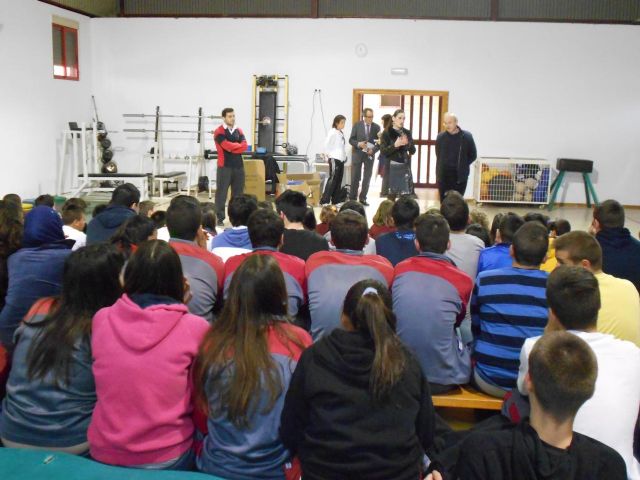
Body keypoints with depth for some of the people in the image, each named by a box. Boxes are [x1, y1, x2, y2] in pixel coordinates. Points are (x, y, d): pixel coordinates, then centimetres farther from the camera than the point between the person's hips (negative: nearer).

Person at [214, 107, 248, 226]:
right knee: (221, 193, -4)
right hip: (224, 166, -5)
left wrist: (232, 147, -11)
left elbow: (244, 146, -1)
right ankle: (220, 218, 2)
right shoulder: (219, 132, -5)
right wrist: (238, 145, -3)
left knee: (238, 193, 9)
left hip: (238, 166, 5)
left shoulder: (239, 131, 13)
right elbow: (227, 146, -18)